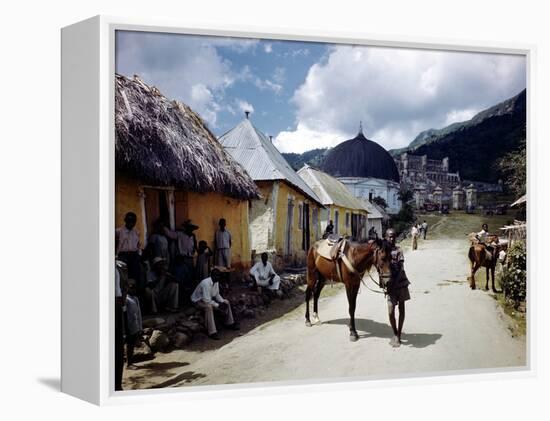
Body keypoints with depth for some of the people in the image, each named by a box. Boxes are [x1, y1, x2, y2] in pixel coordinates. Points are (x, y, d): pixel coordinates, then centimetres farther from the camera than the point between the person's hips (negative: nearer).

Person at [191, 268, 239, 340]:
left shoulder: (216, 282, -6)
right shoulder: (206, 283, -32)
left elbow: (217, 294, 7)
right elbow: (207, 300, -34)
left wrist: (222, 302, -11)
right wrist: (218, 305, -28)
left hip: (209, 298, 9)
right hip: (198, 300, -9)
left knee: (226, 302, 4)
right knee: (208, 307, -39)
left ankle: (229, 323, 18)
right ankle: (212, 332, -37)